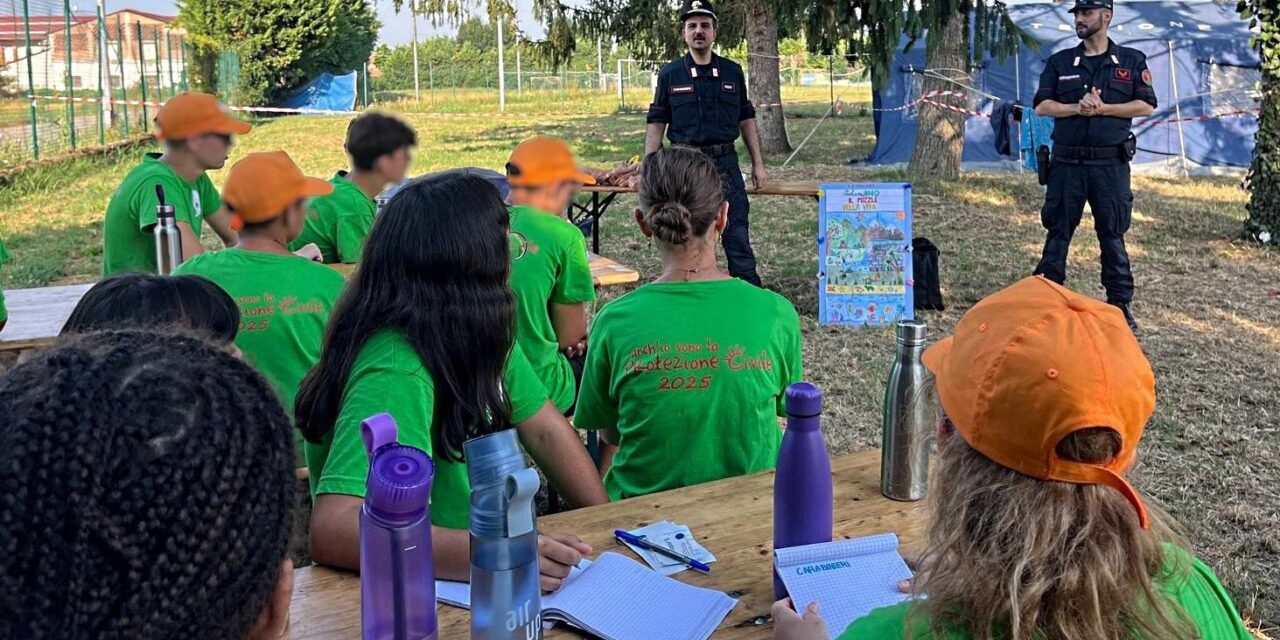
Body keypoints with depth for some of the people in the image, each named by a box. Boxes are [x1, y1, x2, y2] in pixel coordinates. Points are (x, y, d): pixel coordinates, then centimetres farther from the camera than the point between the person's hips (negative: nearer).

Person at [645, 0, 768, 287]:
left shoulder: (732, 72, 7)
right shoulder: (670, 74, 2)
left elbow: (746, 120, 12)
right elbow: (656, 124, 3)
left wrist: (758, 164, 8)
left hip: (726, 164, 1)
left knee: (738, 237, 2)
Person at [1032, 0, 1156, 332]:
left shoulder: (1132, 60, 6)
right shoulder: (1060, 62, 9)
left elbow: (1146, 105, 1)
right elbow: (1041, 106, 2)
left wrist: (1103, 108, -11)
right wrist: (1077, 108, -14)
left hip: (1111, 162, -1)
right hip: (1067, 161, 1)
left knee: (1113, 233, 3)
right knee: (1058, 231, 4)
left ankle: (1120, 304, 10)